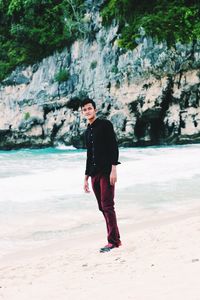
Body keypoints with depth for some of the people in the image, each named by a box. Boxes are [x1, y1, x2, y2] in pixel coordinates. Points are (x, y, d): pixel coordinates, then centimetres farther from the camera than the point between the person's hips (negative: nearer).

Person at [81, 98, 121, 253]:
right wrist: (86, 177, 21)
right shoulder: (87, 132, 19)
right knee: (103, 208, 6)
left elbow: (114, 147, -9)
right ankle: (114, 239, 11)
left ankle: (113, 241, -8)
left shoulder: (105, 125, -2)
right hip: (94, 174, 7)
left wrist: (113, 169, -18)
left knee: (107, 206, -11)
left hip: (106, 172, -7)